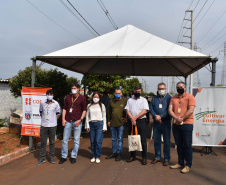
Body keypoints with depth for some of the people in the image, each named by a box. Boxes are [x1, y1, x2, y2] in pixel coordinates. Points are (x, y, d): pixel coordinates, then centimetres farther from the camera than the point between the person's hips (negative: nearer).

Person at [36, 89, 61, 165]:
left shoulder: (56, 104, -4)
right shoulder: (42, 103, 1)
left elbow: (58, 114, 6)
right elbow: (41, 112, 15)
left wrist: (53, 121, 7)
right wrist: (44, 119, 11)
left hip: (52, 125, -1)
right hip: (43, 125, 2)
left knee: (52, 142, 8)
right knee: (43, 142, 7)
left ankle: (51, 157, 21)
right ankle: (42, 158, 18)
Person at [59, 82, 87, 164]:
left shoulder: (82, 98, 1)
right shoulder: (68, 97, 9)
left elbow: (84, 110, 2)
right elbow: (64, 108, 11)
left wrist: (80, 120, -8)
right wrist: (63, 119, 1)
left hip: (77, 121, -2)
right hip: (68, 121, 3)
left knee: (76, 140, 4)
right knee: (65, 140, 6)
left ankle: (73, 157, 18)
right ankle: (64, 156, 20)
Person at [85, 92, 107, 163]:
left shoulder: (102, 105, 7)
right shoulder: (89, 106, 11)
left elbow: (104, 116, 7)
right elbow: (87, 116, 12)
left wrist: (104, 127, 1)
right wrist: (87, 126, 5)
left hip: (99, 124, -2)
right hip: (91, 124, 2)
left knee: (98, 141, -8)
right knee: (92, 142, 4)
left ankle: (97, 157, 4)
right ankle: (93, 156, 16)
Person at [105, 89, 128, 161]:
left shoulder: (125, 101, -1)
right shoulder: (111, 101, 12)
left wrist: (126, 118, -5)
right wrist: (109, 120, 16)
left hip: (121, 123, -4)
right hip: (113, 123, 4)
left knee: (120, 139, 2)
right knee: (113, 139, 12)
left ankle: (119, 153, 12)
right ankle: (114, 153, 24)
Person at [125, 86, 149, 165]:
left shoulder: (143, 100, 6)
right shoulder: (130, 100, 13)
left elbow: (144, 111, -6)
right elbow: (127, 110, 3)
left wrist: (135, 117, -12)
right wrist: (132, 118, -13)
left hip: (141, 121, -3)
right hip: (131, 122, 3)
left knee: (143, 140, -2)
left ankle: (144, 158, 6)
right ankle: (132, 156, 21)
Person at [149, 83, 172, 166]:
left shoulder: (169, 98, 1)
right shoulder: (154, 98, 13)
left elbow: (169, 110, -9)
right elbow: (151, 109, 6)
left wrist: (160, 116, -17)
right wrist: (155, 115, -13)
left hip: (166, 122, -3)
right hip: (156, 122, 4)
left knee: (167, 141, 2)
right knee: (156, 140, 10)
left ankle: (166, 159, 12)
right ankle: (157, 157, 22)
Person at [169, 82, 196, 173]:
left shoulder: (190, 97, -1)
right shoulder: (173, 98, 13)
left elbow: (190, 110, -11)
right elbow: (170, 110, 4)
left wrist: (181, 119, -14)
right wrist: (176, 118, -13)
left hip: (186, 124, -5)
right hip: (175, 124, 5)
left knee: (187, 145, -1)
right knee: (179, 145, 11)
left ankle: (188, 165, 9)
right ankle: (180, 163, 22)